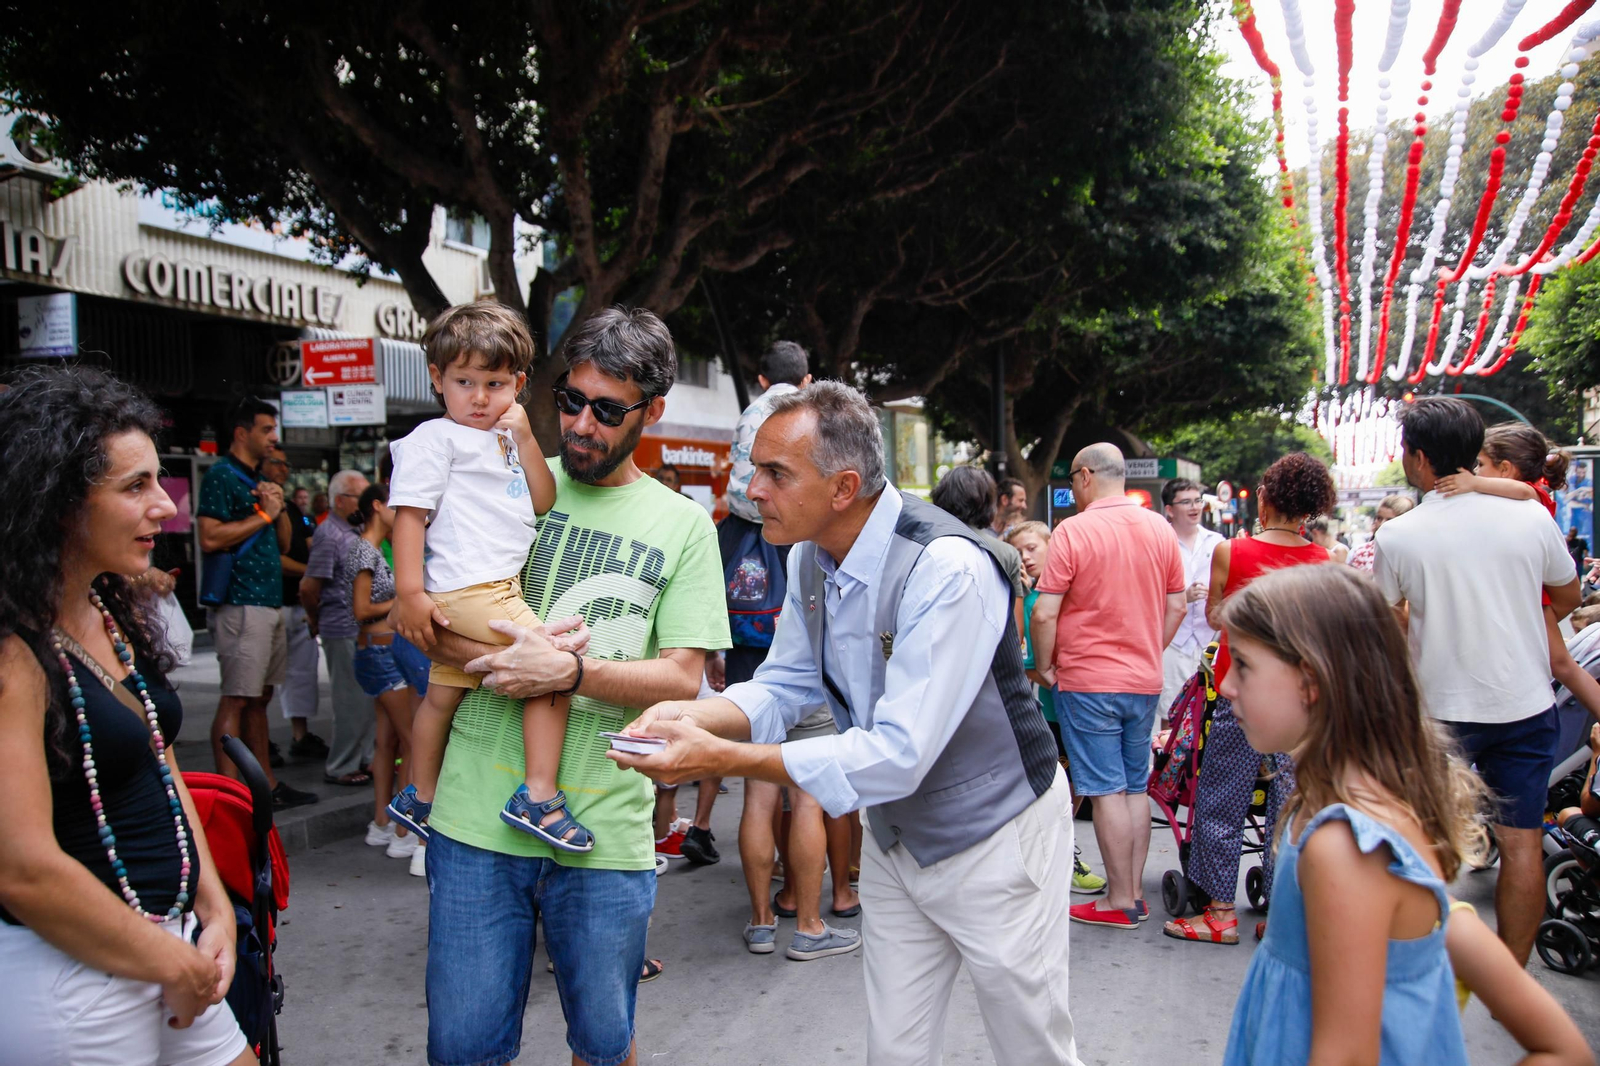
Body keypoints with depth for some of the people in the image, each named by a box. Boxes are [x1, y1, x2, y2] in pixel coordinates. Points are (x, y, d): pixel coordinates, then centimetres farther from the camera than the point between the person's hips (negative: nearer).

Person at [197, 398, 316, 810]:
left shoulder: (260, 479, 21)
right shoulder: (221, 475, -6)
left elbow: (283, 543, 22)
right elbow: (210, 538, -18)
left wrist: (280, 505, 4)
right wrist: (264, 514, -10)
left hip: (269, 602, 9)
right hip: (241, 604, -9)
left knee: (259, 698, 13)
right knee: (235, 700, -9)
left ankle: (267, 785, 18)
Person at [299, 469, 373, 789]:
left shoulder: (354, 533, 16)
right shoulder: (329, 535, -14)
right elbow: (308, 587, -15)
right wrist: (316, 621, 1)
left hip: (362, 628, 9)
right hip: (344, 630, -9)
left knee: (363, 698, 14)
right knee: (352, 700, -2)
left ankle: (360, 758, 25)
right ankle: (340, 768, 8)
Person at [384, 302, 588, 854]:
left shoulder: (505, 440, 18)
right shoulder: (436, 438, -6)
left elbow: (544, 501, 11)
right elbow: (410, 512, -12)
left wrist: (525, 439, 1)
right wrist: (410, 592, -19)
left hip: (496, 589, 9)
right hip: (467, 591, -9)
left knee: (443, 694, 20)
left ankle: (418, 797, 35)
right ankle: (538, 797, -14)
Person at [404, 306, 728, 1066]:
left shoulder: (683, 525, 4)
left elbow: (682, 677, -3)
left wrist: (568, 672, -18)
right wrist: (497, 659, -14)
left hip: (605, 830, 0)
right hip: (477, 814, 1)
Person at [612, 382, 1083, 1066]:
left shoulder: (948, 569, -30)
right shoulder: (810, 558, -5)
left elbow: (900, 755, -32)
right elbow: (787, 685, 4)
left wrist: (721, 758, -34)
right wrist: (694, 715, -18)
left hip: (995, 837, -6)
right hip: (895, 833, 7)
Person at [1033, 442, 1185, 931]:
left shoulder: (1073, 530, -13)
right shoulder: (1161, 529, 4)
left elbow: (1045, 613, -16)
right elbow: (1177, 605, 10)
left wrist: (1046, 666, -2)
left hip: (1087, 681, -6)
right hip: (1145, 680, 6)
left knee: (1107, 790, 0)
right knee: (1136, 787, 13)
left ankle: (1120, 903, 6)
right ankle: (1135, 893, 20)